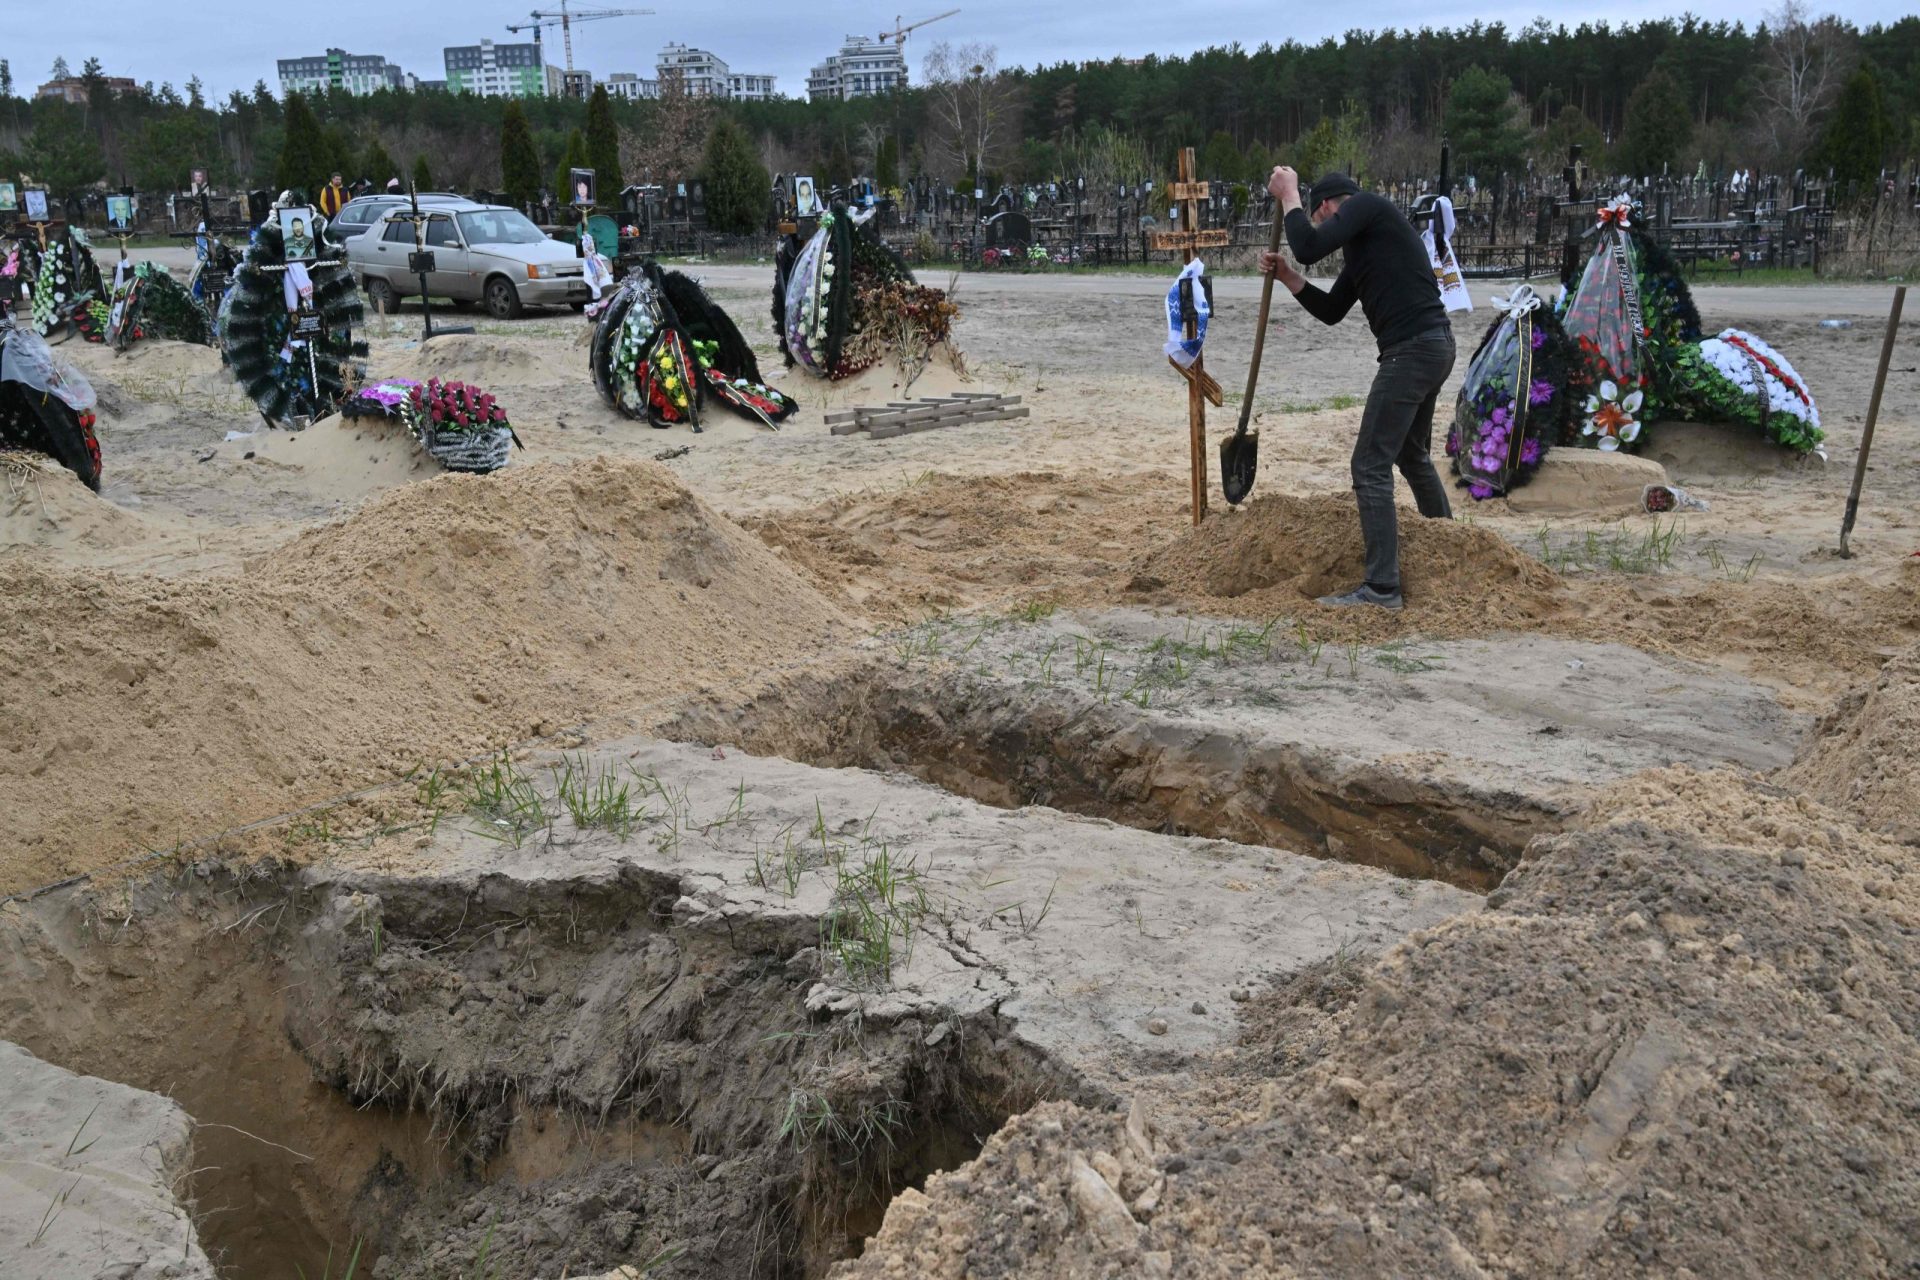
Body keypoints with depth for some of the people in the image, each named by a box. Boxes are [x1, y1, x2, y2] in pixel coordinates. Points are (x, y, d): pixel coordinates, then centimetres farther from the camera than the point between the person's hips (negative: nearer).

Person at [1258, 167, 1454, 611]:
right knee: (1413, 456, 27)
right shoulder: (1362, 246, 22)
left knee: (1371, 467, -9)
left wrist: (1288, 195, -4)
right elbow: (1331, 311, 25)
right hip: (1433, 346, 11)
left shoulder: (1366, 205, -5)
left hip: (1412, 351, -11)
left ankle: (1382, 587, -9)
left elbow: (1309, 247, -20)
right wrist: (1287, 277, 15)